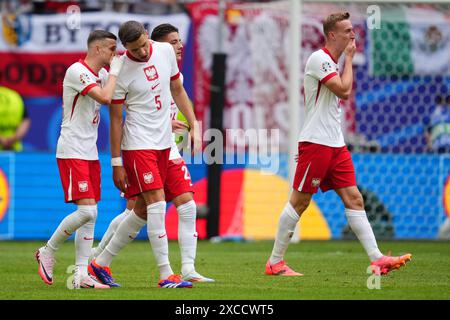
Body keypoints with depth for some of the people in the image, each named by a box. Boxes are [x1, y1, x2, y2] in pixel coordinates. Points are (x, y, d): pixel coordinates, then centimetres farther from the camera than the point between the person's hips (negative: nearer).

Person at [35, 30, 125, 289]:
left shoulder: (101, 75, 15)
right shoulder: (77, 71, -14)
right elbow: (105, 97, -25)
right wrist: (114, 71, -11)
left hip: (90, 152, 9)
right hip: (72, 152, -9)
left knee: (90, 215, 5)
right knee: (87, 210, -16)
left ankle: (82, 275, 6)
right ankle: (48, 252, 2)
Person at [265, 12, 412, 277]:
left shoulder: (333, 63, 17)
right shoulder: (319, 59, -12)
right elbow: (344, 90, -19)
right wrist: (349, 57, -9)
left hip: (336, 145, 9)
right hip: (315, 143, -9)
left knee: (354, 199, 1)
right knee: (299, 202, -4)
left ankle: (377, 259, -5)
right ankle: (275, 262, 5)